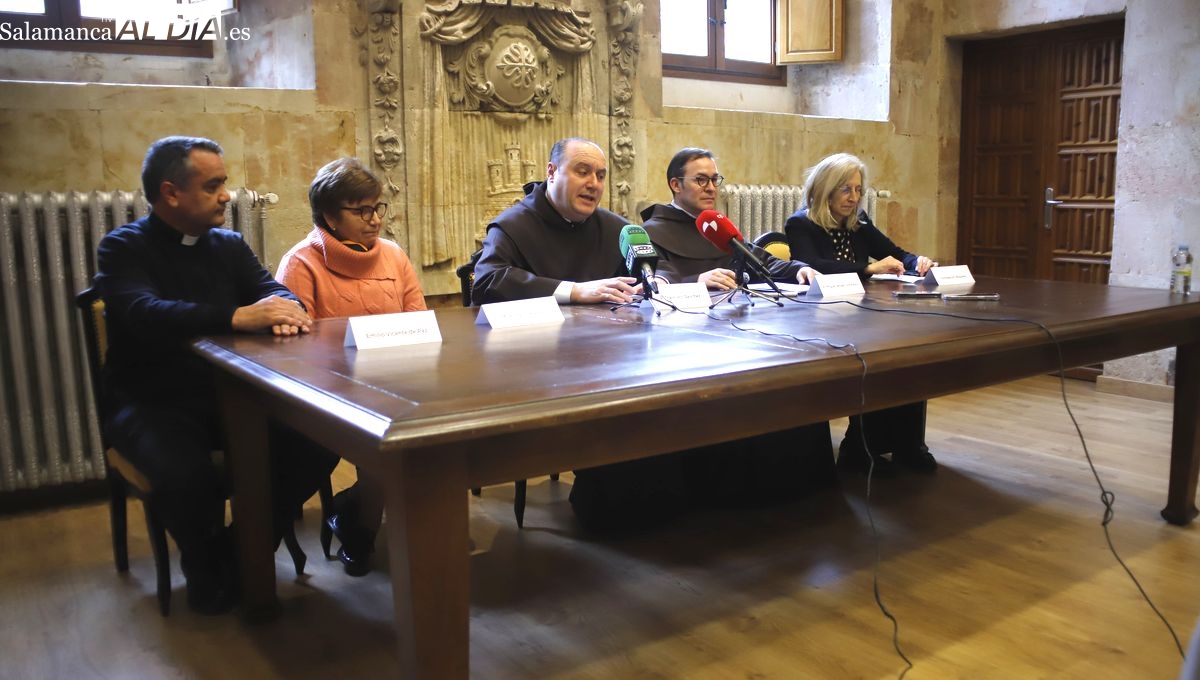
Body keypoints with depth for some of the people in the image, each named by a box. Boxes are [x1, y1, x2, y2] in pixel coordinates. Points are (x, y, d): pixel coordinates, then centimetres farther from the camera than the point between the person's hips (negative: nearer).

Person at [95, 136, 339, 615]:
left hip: (228, 393, 5)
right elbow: (142, 314, -23)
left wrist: (283, 309, -28)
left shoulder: (229, 245, 14)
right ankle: (206, 571, -1)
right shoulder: (123, 248, -3)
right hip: (152, 402, -4)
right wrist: (236, 317, -38)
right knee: (186, 474, -35)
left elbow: (271, 288, -1)